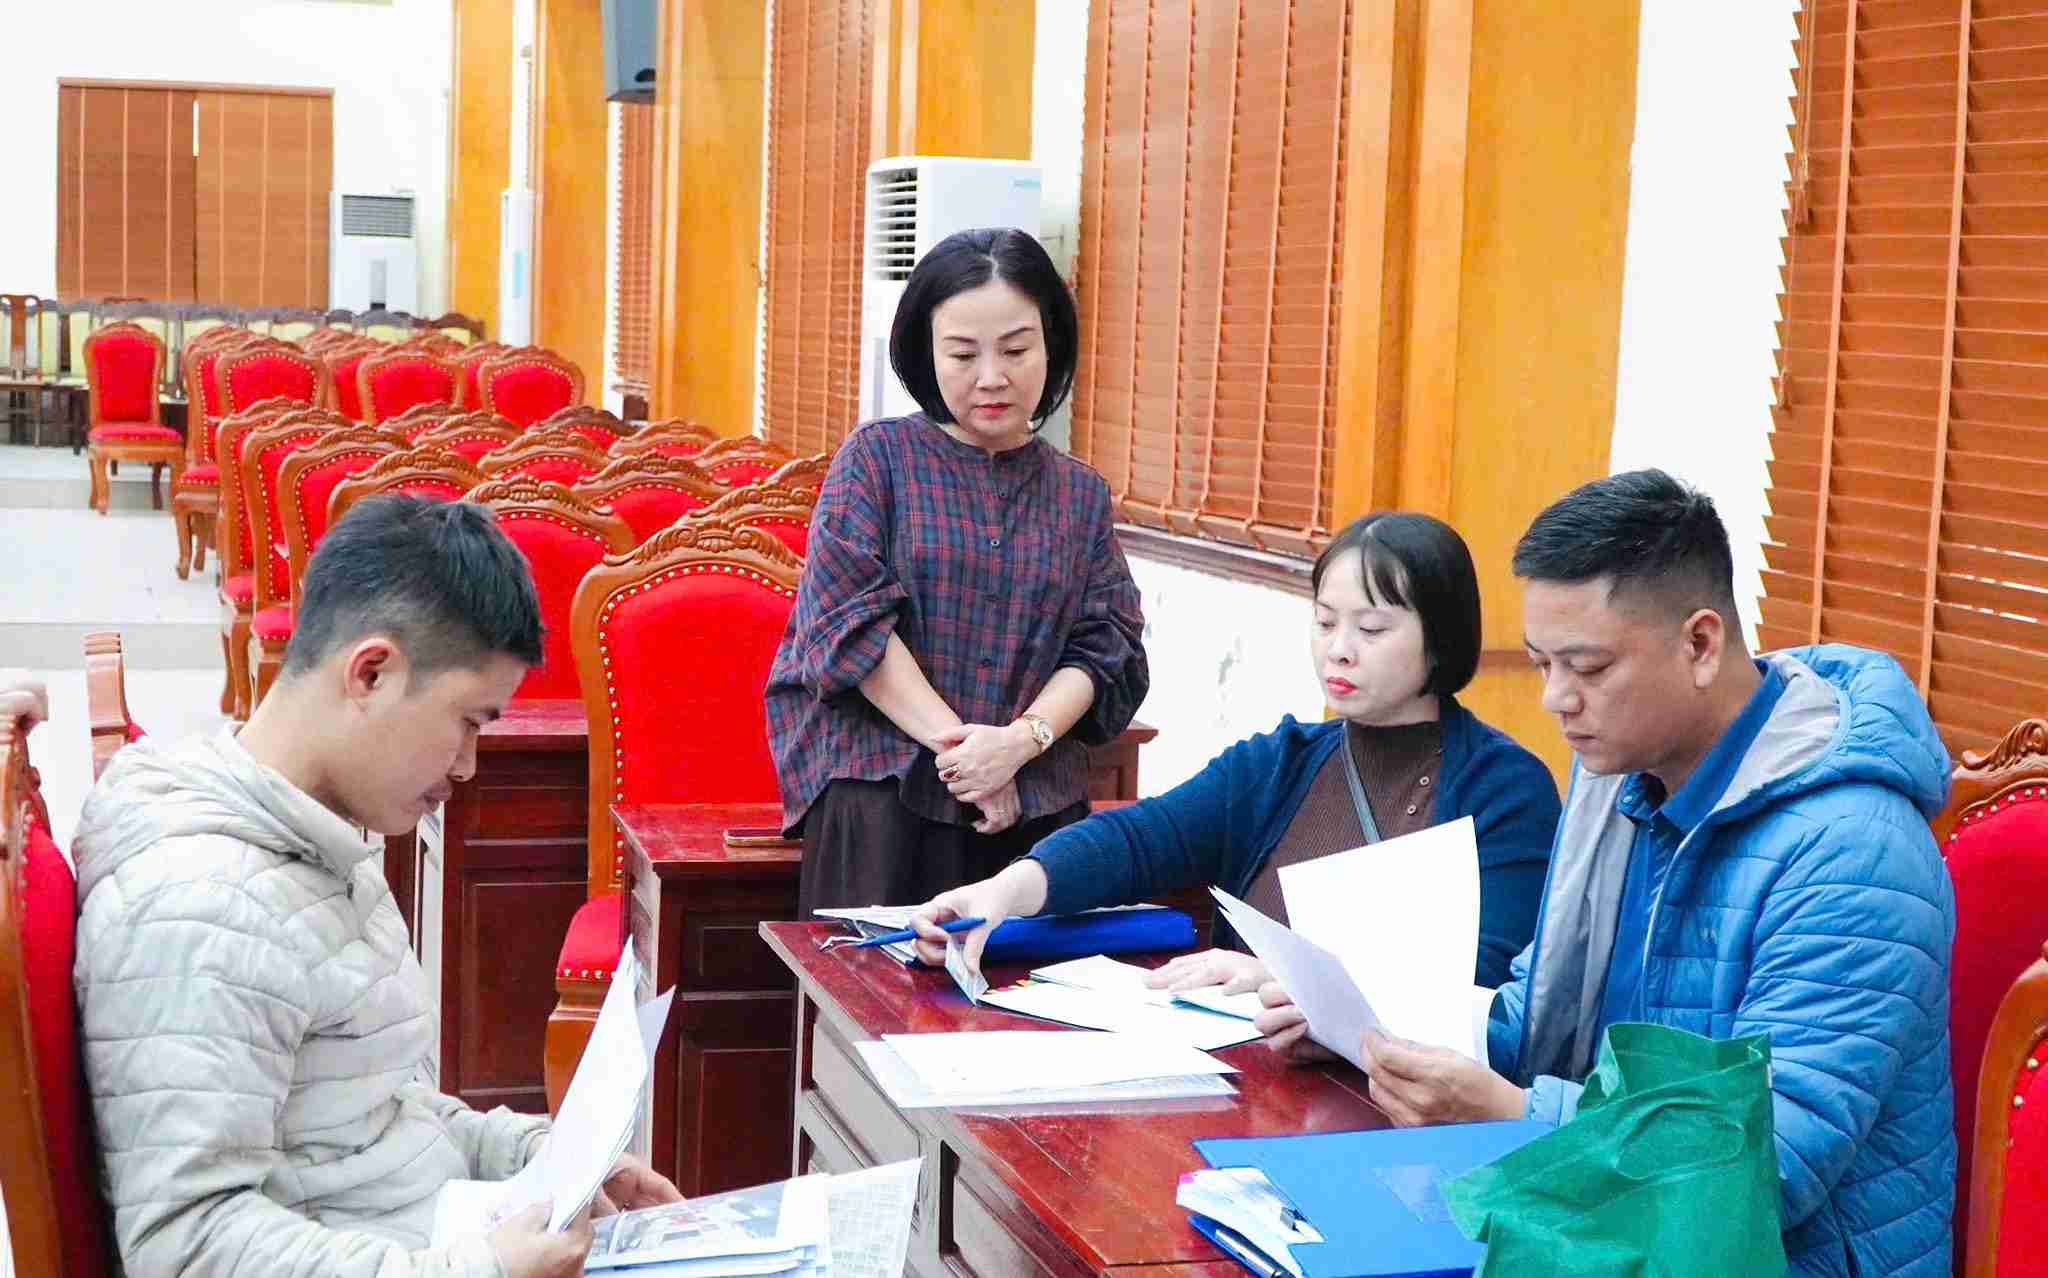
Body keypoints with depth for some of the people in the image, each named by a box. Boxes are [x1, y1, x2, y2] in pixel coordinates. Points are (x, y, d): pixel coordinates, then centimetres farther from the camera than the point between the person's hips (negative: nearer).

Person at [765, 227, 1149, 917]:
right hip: (881, 796, -3)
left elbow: (1105, 647, 5)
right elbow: (850, 618, -7)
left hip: (1038, 804, 3)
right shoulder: (878, 457, 3)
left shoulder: (1082, 494, 13)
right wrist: (961, 743, -13)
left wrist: (1023, 739, -15)